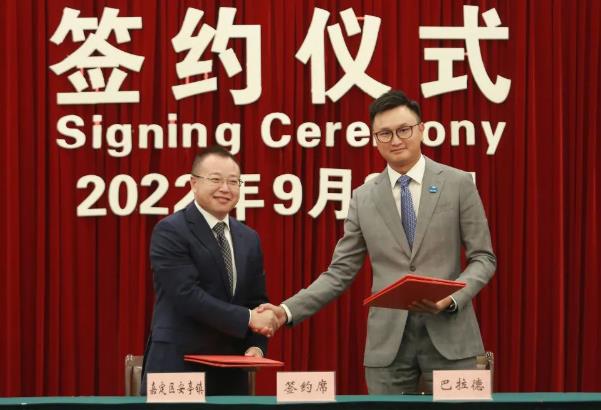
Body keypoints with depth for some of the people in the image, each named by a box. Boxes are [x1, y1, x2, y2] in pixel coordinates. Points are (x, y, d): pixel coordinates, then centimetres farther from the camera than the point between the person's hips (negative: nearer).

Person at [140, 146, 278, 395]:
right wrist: (248, 319, -18)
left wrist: (256, 346, -5)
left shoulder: (249, 239, 13)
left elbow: (256, 301, 14)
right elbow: (187, 295, -18)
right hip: (177, 367, -6)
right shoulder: (170, 231, -9)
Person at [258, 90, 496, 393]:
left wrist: (452, 298, -15)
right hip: (388, 343, 2)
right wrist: (288, 310, -5)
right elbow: (340, 272, 8)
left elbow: (483, 257, 3)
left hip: (449, 336, -1)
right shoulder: (363, 198, 9)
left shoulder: (458, 184, 3)